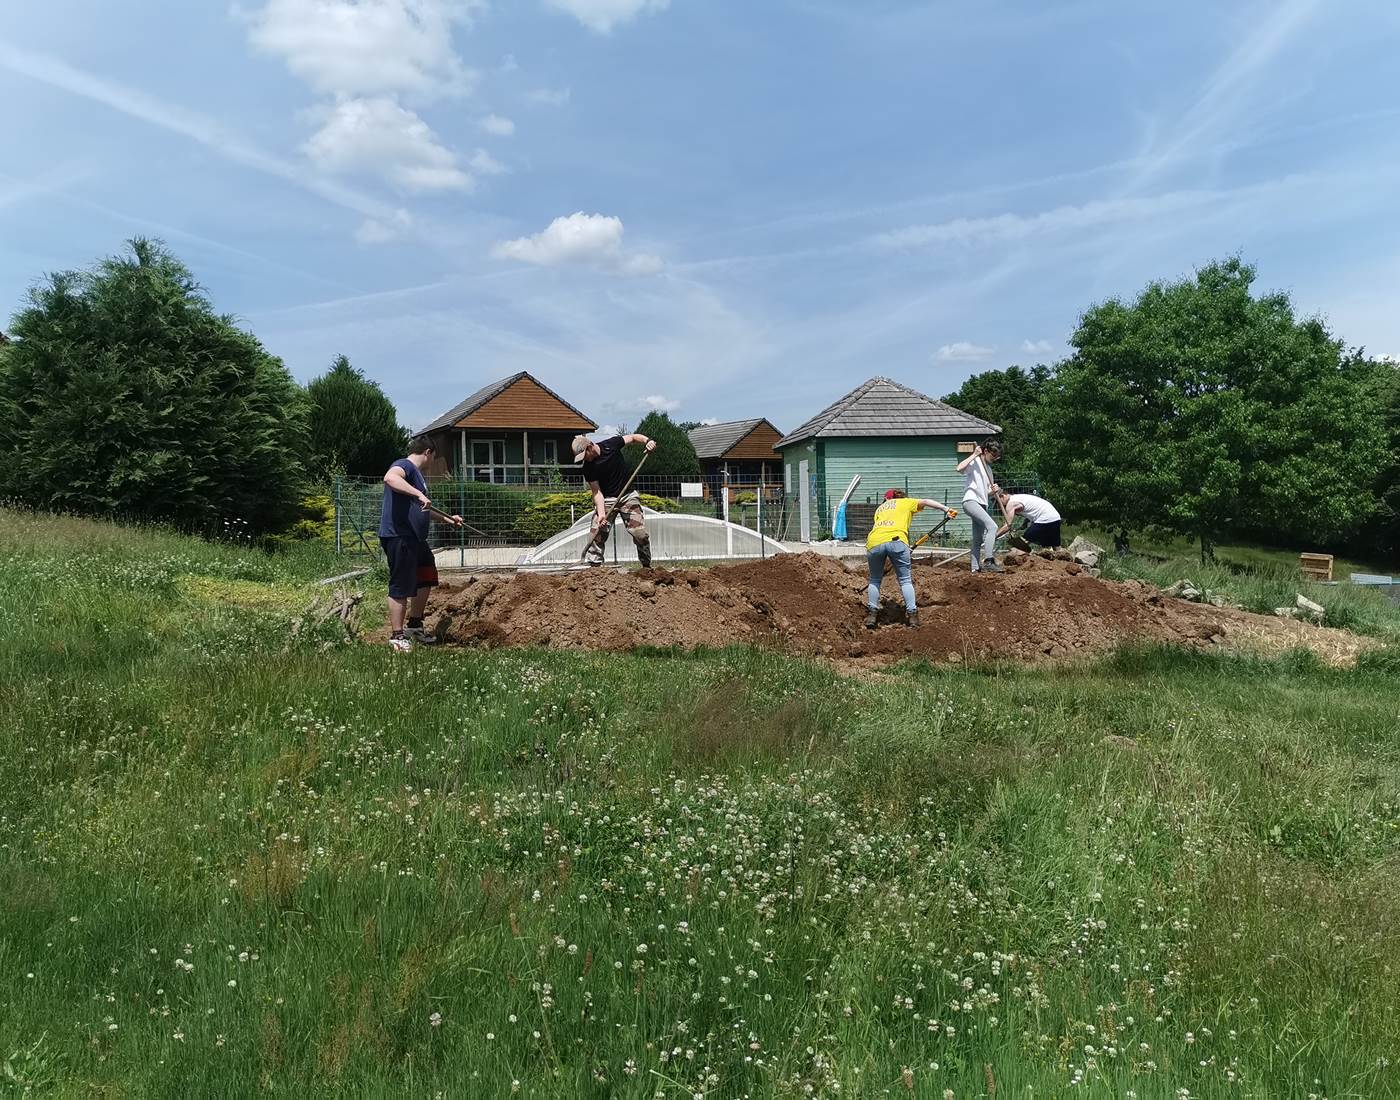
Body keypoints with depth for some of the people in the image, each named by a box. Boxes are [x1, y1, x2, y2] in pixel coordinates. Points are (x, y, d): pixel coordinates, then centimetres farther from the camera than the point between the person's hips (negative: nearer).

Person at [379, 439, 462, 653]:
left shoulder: (416, 473, 24)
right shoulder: (404, 465, -9)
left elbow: (423, 509, 37)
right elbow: (390, 477, -34)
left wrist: (448, 518, 43)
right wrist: (419, 494, -39)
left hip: (415, 539, 11)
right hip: (399, 537, -11)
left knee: (426, 579, 20)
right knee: (401, 587, -6)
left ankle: (415, 626, 32)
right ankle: (397, 636, 1)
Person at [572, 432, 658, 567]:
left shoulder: (611, 444, -11)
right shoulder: (588, 468, -10)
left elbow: (633, 437, 2)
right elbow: (596, 492, -12)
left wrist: (647, 441, -18)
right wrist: (601, 513, -24)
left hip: (628, 496, 0)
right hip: (605, 500, 0)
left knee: (640, 534, -6)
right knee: (597, 534, -13)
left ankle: (647, 565, 10)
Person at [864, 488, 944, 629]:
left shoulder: (880, 508, 35)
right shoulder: (906, 502, 28)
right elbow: (925, 502, 14)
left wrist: (888, 558, 33)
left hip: (874, 542, 3)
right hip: (896, 540, -3)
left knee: (875, 580, 20)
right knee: (905, 579, 9)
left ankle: (872, 613, 15)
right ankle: (912, 614, 2)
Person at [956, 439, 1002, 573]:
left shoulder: (988, 469, 21)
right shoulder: (975, 462, -3)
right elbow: (959, 468, -25)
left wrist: (993, 490, 0)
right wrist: (974, 455, -19)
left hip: (981, 504, 10)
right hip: (970, 501, -10)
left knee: (978, 538, 10)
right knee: (992, 526, -24)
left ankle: (976, 567, 14)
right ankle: (988, 561, -26)